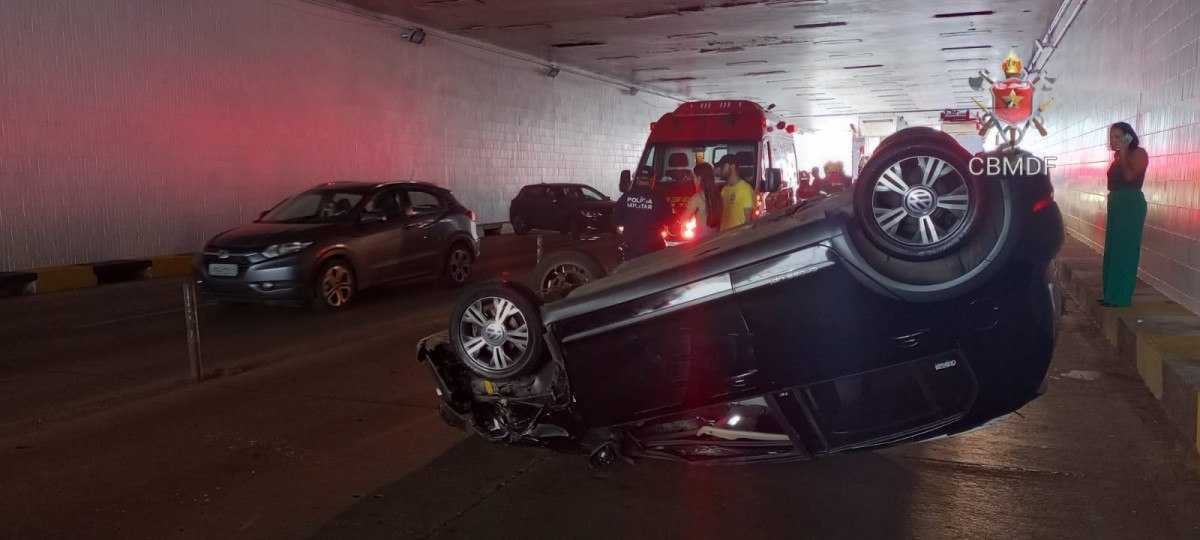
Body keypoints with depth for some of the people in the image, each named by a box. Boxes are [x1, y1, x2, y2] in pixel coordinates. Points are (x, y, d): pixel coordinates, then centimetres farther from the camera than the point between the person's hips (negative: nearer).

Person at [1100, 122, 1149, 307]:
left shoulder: (1139, 153, -6)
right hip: (1116, 204, 9)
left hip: (1131, 205, -9)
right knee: (1113, 250, 10)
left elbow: (1129, 176, -20)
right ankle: (1112, 294, 17)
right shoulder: (1119, 156, 16)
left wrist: (1122, 154, -13)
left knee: (1124, 250, -8)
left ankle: (1121, 297, -5)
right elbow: (1113, 183, 11)